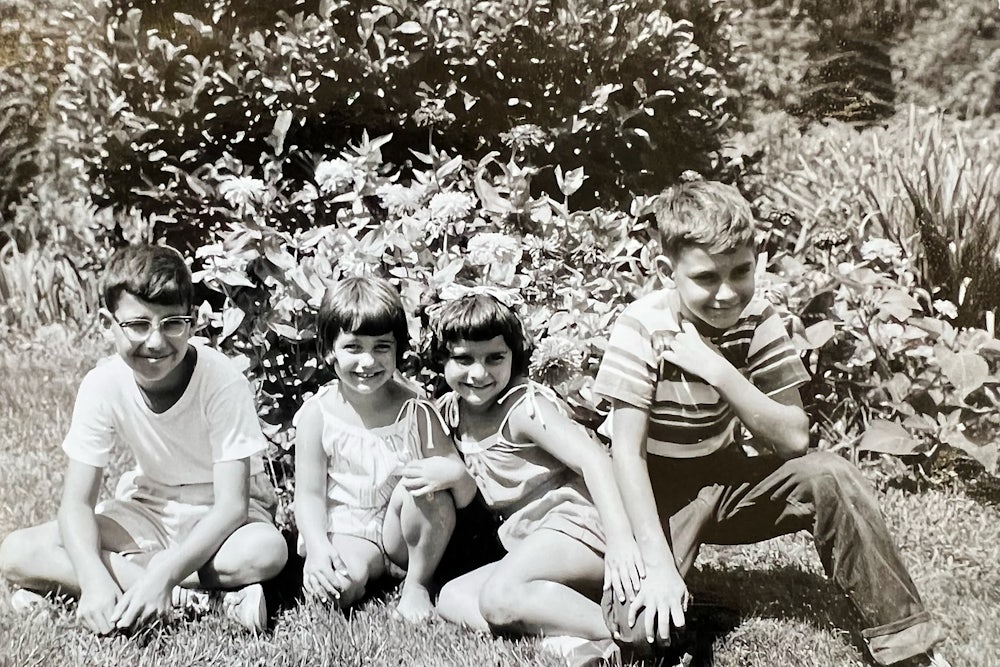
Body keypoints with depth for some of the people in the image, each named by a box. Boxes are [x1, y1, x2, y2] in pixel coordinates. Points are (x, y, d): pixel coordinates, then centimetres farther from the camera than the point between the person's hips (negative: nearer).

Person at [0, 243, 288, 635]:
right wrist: (94, 581, -35)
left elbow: (231, 504, -25)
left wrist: (164, 574, -39)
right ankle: (187, 599, -23)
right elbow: (77, 502, -16)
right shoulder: (103, 386, -16)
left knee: (266, 550, -38)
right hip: (147, 510, 3)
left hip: (219, 515, -3)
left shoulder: (223, 382, -24)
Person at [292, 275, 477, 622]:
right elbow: (309, 493, -5)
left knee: (428, 489, -29)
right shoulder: (318, 414, -6)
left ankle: (417, 584, -9)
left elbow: (466, 499, -7)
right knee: (341, 584, -35)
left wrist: (454, 472, -32)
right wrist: (318, 549, -23)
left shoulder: (415, 411, -7)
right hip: (346, 532, -2)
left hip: (403, 531, 3)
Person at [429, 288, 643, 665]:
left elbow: (593, 459, -26)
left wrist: (620, 539, -37)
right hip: (531, 545, 9)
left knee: (498, 596, -29)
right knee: (451, 600, -3)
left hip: (575, 525, -9)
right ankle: (564, 632, -22)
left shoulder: (524, 407, -13)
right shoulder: (450, 411, 9)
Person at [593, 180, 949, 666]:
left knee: (828, 475, -22)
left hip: (725, 479, 4)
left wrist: (718, 371, -28)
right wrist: (658, 565, -29)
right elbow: (627, 452, -22)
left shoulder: (756, 321, -10)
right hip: (657, 495, -4)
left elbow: (794, 439, -15)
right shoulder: (642, 328, -22)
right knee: (643, 625, -29)